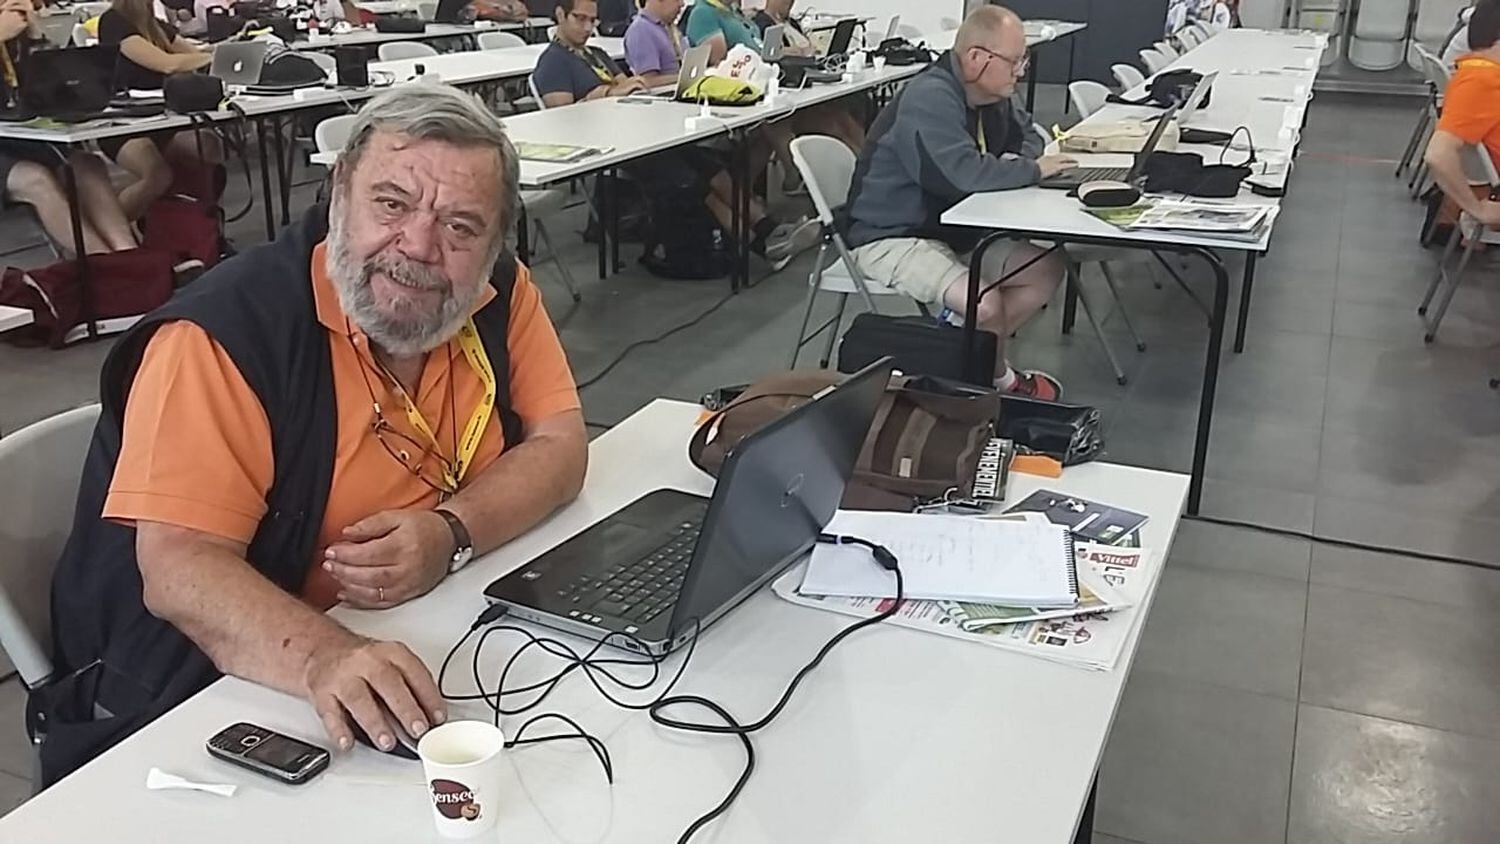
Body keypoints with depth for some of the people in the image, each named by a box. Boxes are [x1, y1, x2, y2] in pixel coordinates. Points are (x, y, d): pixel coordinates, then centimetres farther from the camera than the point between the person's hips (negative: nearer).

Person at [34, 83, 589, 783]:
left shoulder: (499, 292, -2)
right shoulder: (225, 331, -19)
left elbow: (559, 446, -1)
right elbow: (177, 566, -25)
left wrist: (451, 533, -20)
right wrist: (323, 657, -43)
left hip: (431, 663, 5)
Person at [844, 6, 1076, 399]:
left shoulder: (992, 95, 6)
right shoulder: (929, 99, -24)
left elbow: (1026, 133, 24)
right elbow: (964, 173, -36)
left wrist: (1021, 158, -2)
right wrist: (1032, 170, -20)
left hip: (954, 228, 10)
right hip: (893, 237, -10)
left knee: (1048, 268, 1)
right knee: (986, 306, -28)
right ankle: (1000, 379, 4)